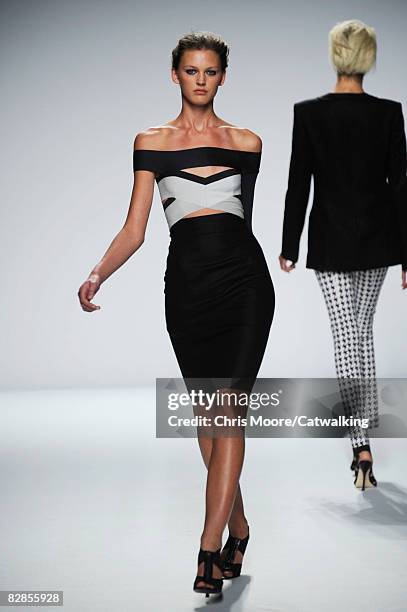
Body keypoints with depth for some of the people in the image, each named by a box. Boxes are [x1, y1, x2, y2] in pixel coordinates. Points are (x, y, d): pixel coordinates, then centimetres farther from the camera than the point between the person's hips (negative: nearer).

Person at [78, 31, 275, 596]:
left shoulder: (246, 142, 9)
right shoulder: (152, 141, 8)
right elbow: (134, 231, 3)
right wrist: (98, 275, -12)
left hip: (242, 278, -1)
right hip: (186, 284, 1)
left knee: (228, 409, -11)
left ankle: (208, 549, -11)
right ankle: (237, 526, 24)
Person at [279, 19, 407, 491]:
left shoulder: (307, 113, -10)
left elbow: (298, 185, -7)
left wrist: (289, 248, 2)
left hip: (331, 239, -2)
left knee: (345, 337, -1)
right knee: (363, 328, 21)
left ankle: (361, 445, -12)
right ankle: (366, 415, 32)